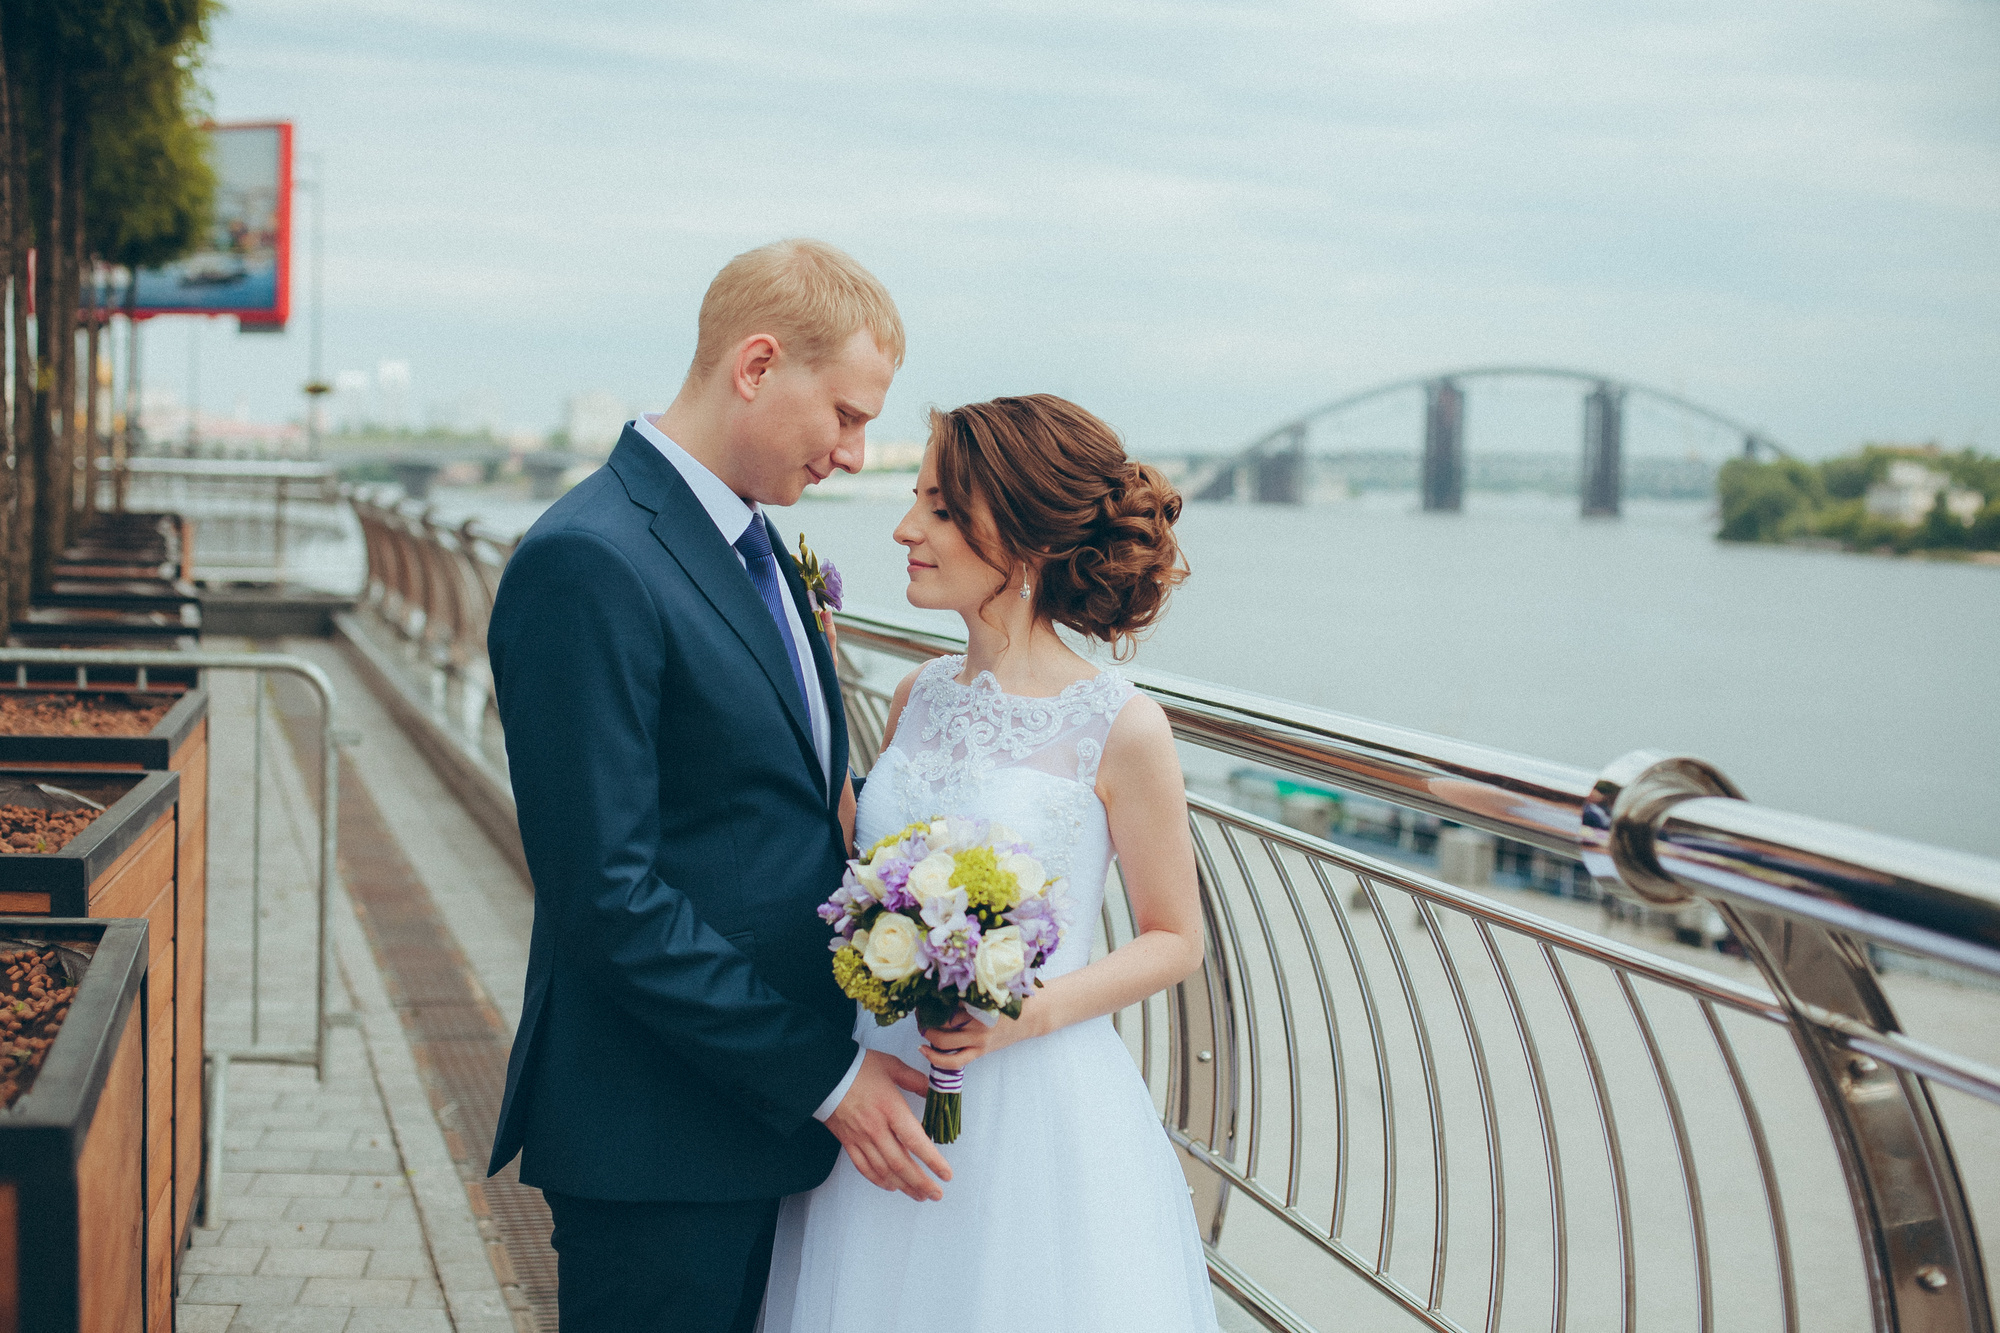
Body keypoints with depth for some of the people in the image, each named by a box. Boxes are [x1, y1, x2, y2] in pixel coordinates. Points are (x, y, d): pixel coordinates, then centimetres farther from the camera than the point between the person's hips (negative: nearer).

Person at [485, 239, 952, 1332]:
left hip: (764, 1108, 9)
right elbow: (608, 894, -23)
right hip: (657, 1138, -9)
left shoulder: (761, 550, 11)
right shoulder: (589, 563, -19)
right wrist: (825, 1075, -18)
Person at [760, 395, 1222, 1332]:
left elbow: (1174, 940, -4)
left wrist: (1036, 1011, -17)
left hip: (1036, 1109, -5)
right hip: (878, 1097, 5)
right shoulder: (919, 699, 4)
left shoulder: (1120, 728, -12)